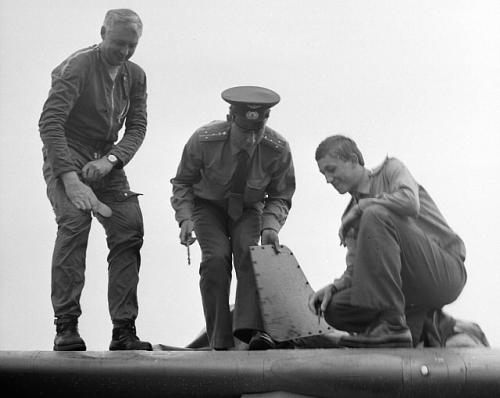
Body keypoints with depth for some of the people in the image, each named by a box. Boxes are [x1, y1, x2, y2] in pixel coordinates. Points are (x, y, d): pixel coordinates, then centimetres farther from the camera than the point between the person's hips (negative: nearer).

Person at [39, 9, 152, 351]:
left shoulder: (135, 76, 5)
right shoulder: (77, 67, -16)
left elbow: (137, 127, 1)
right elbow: (50, 123, -25)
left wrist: (109, 160, -20)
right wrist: (71, 179, -35)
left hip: (107, 162, 6)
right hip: (67, 157, -6)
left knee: (130, 229, -6)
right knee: (74, 222, -27)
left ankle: (124, 331, 0)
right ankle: (66, 327, -24)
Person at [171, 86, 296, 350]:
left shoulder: (278, 150, -24)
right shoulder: (203, 141, -28)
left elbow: (280, 197, -6)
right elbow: (182, 183, -9)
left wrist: (270, 226, -26)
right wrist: (185, 218, -25)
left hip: (248, 210, 1)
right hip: (209, 206, -1)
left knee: (249, 253, -27)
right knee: (216, 258, -23)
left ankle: (251, 328, -36)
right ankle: (220, 342, -20)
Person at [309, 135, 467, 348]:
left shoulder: (391, 169, 3)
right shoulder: (351, 217, 20)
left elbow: (410, 203, -20)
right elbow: (356, 271, 13)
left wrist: (360, 207, -9)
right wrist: (333, 287, -7)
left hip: (445, 271, -7)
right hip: (409, 287, 7)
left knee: (375, 214, -27)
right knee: (335, 309, -8)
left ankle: (392, 326, -30)